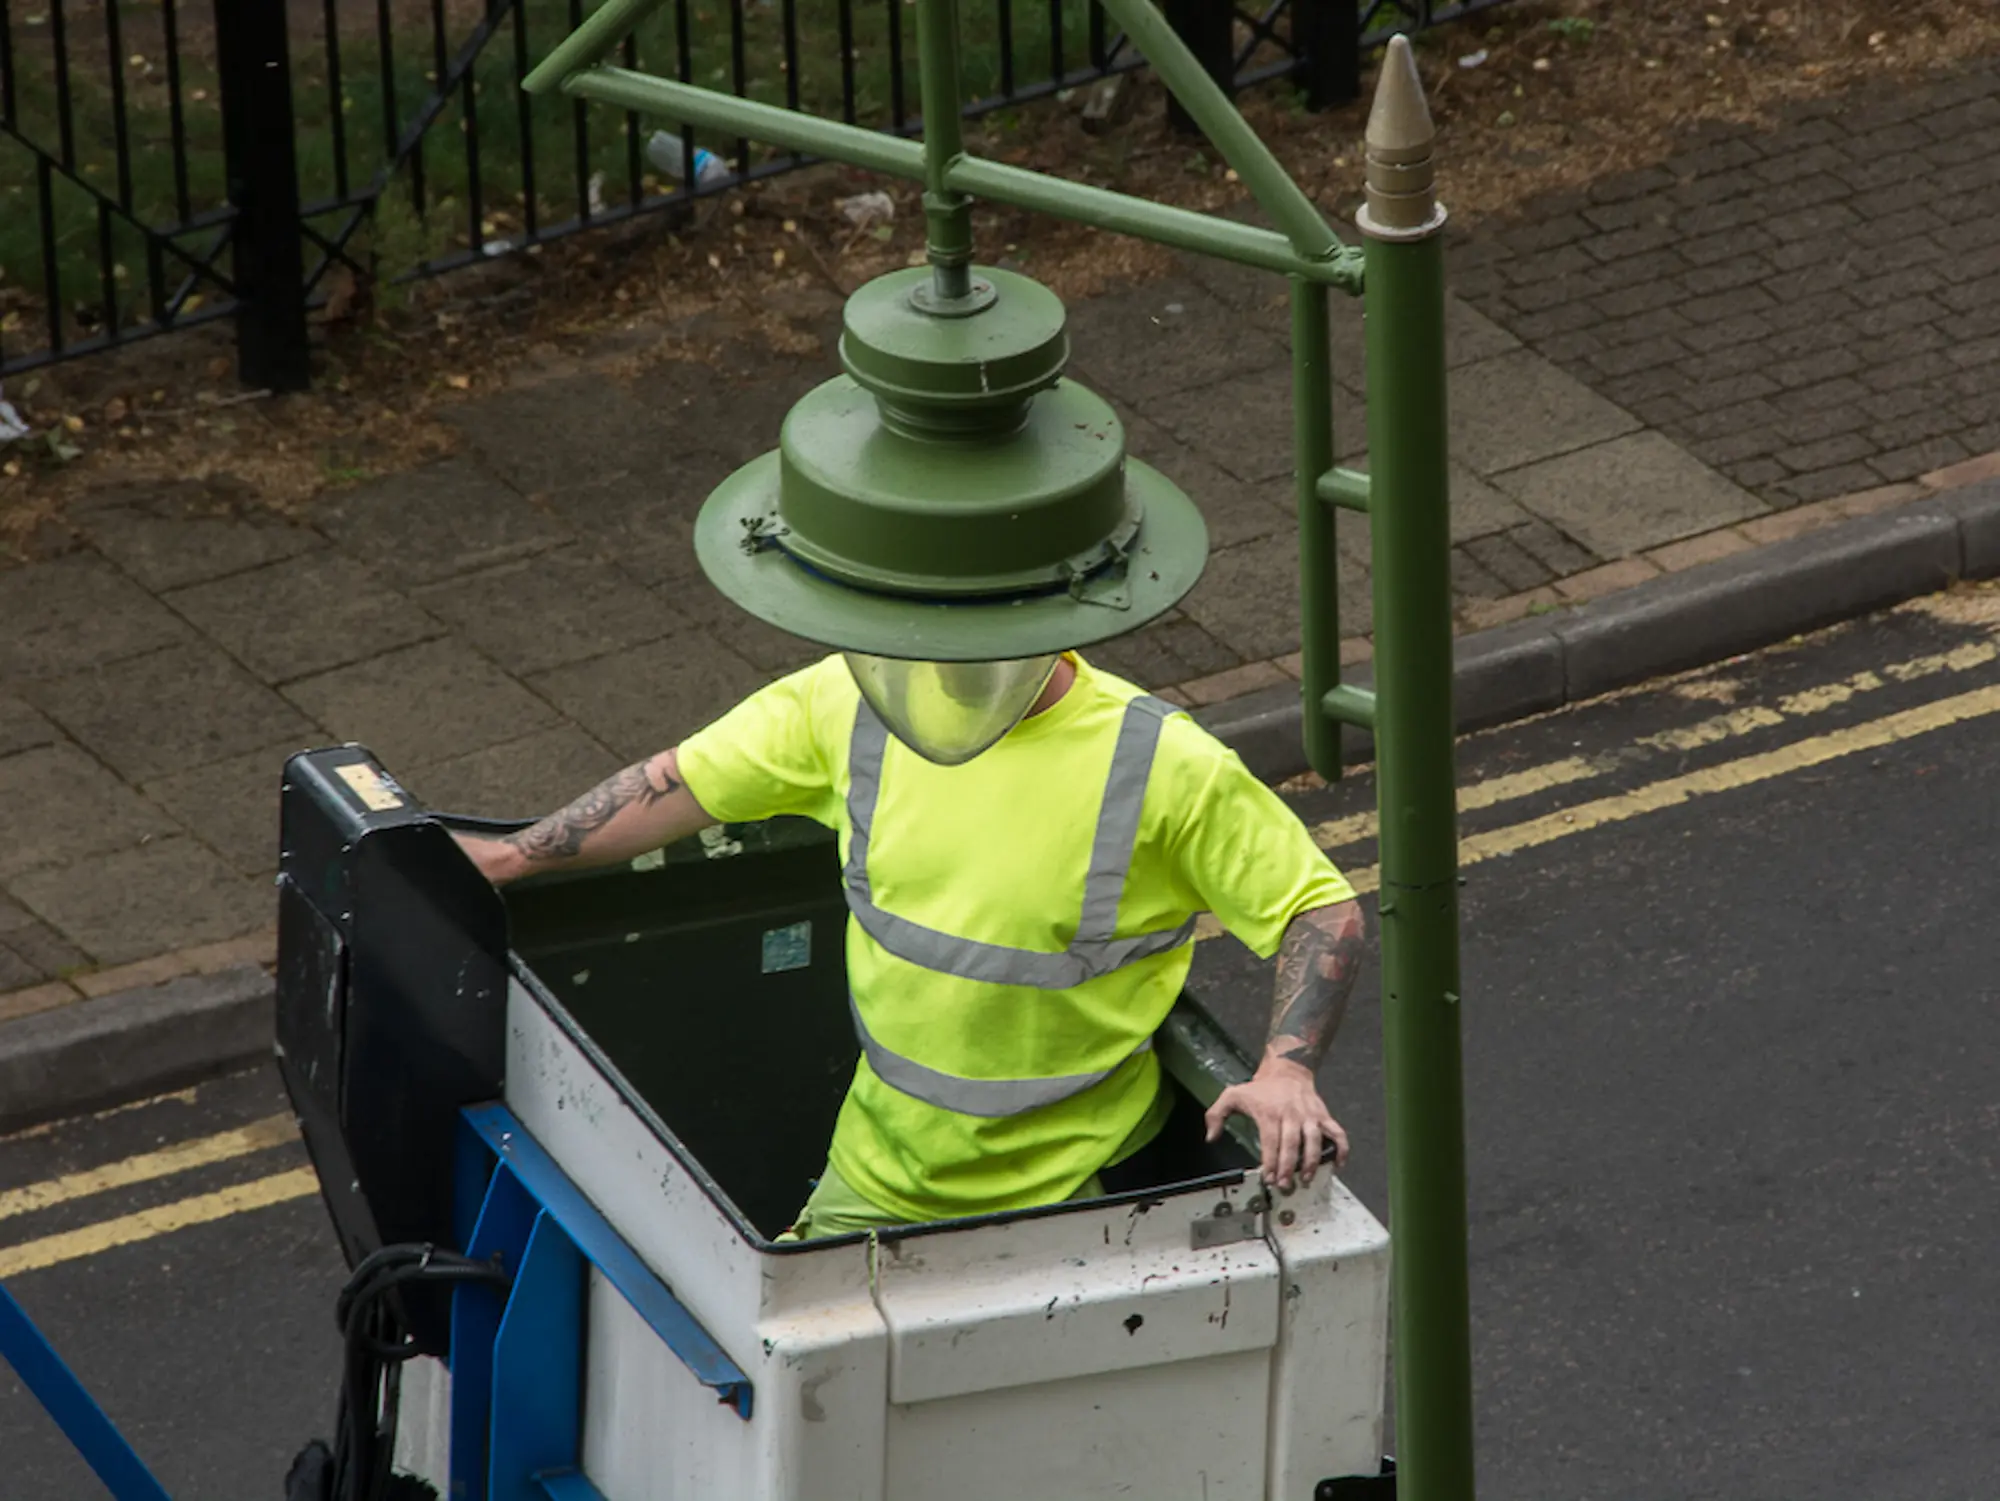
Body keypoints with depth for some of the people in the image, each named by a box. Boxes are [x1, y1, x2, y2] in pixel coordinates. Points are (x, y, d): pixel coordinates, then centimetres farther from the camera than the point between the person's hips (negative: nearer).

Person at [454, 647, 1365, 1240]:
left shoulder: (1162, 767, -15)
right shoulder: (855, 702, -3)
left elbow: (1323, 911, -11)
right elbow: (690, 783, 10)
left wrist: (1287, 1069, -26)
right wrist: (508, 858, 12)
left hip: (1060, 1204, -4)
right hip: (873, 1182, 5)